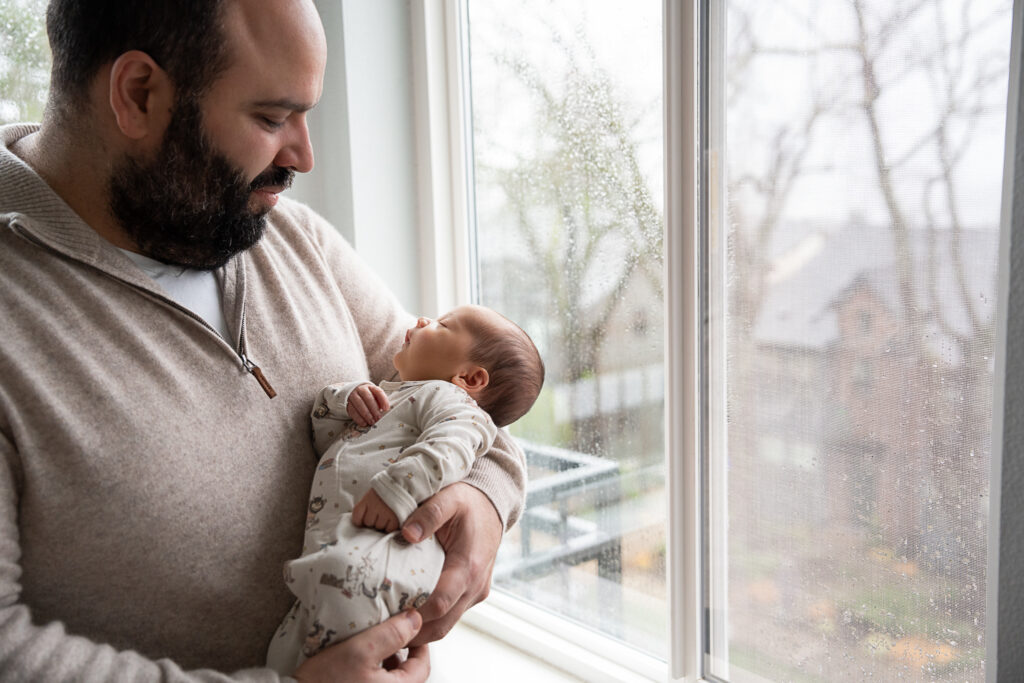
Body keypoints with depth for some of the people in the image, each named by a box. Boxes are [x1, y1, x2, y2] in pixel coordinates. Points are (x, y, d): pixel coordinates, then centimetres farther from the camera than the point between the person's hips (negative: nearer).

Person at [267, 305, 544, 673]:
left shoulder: (447, 396, 10)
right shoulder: (383, 396, 38)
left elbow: (448, 448, -11)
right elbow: (325, 434, 38)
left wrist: (394, 490, -26)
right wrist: (347, 397, 17)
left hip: (390, 543, -8)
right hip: (331, 551, 9)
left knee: (340, 572, -40)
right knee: (285, 656, -1)